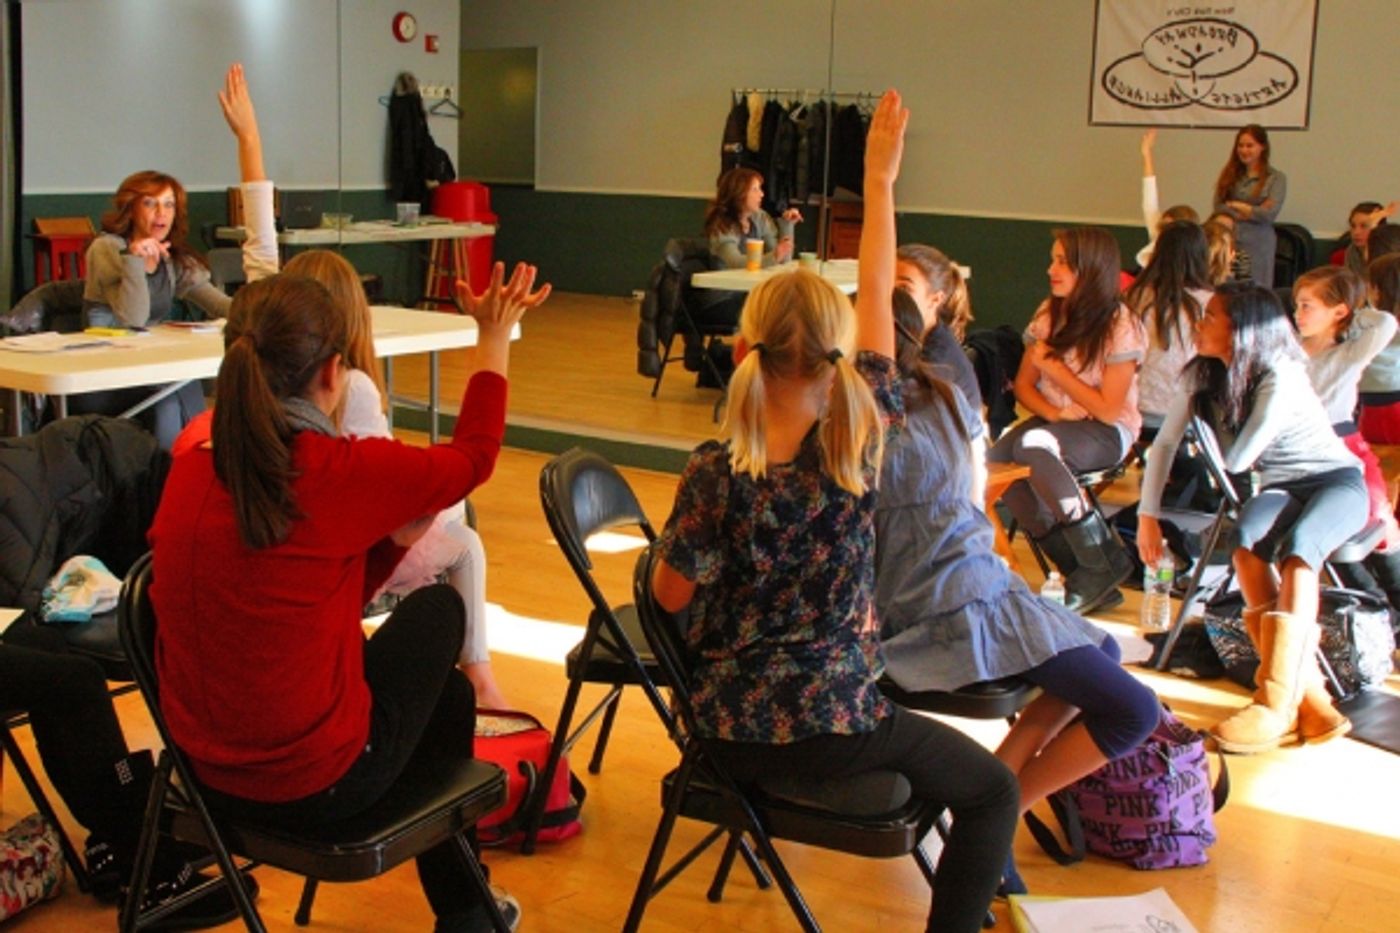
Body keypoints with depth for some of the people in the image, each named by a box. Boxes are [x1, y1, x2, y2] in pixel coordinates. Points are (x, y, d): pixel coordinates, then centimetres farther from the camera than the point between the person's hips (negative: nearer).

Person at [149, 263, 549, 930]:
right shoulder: (336, 472, -20)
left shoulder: (189, 473, -3)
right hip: (318, 782, -6)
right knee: (440, 607, 21)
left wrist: (394, 537, 3)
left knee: (443, 690, 27)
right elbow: (472, 458, 0)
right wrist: (494, 337, 12)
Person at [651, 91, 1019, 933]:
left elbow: (671, 596, -5)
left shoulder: (715, 474, -14)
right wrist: (881, 180, 3)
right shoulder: (860, 443, -13)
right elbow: (877, 299, -4)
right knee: (994, 792, 12)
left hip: (732, 730, 3)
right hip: (832, 724, -3)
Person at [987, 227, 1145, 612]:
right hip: (1055, 422, 6)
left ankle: (1100, 565, -20)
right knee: (997, 460, -25)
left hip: (1107, 433, -6)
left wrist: (1054, 367, -13)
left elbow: (1108, 410, -15)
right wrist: (1054, 412, -15)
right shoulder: (1049, 313, 4)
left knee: (1033, 446, -36)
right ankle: (1076, 569, -16)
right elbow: (1023, 385, 5)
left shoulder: (1121, 327, -12)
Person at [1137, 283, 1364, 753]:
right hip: (1281, 486, 5)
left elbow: (1236, 460, -19)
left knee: (1297, 548, -38)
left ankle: (1277, 702, -43)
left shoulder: (1280, 378, -22)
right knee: (1245, 543, -31)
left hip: (1336, 481, -5)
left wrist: (1218, 410, -2)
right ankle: (1308, 696, -32)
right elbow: (1166, 441, 3)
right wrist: (1147, 514, -2)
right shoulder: (1204, 374, -2)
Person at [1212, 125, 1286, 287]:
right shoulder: (1230, 175, 10)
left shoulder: (1276, 178, 2)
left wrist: (1236, 206, -2)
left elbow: (1270, 213, -9)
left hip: (1258, 245, -2)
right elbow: (1219, 207, -1)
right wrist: (1253, 211, -8)